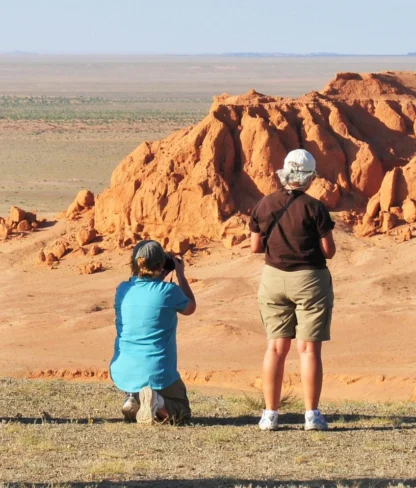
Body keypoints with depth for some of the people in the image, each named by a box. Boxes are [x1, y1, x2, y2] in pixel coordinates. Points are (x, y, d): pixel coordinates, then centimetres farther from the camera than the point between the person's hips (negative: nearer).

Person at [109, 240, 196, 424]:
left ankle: (133, 400, 4)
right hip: (156, 373, -5)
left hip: (122, 373, 5)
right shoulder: (168, 291, -12)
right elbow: (190, 308, 11)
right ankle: (157, 402, -16)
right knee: (181, 412, 17)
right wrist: (180, 275, 19)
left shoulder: (123, 290, -1)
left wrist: (160, 278, 23)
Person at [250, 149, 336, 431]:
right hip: (310, 280, -4)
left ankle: (270, 413, 6)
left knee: (276, 346, 8)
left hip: (273, 278, 4)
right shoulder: (314, 208, -12)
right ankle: (312, 415, -1)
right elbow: (329, 251, -10)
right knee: (309, 348, 0)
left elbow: (256, 247, 6)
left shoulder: (264, 206, 0)